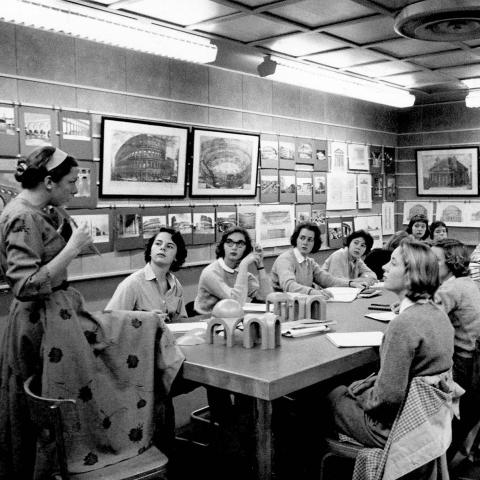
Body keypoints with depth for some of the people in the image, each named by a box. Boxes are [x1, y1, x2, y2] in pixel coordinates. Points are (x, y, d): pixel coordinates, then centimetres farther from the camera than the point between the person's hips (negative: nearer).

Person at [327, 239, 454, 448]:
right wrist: (368, 383, 8)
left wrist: (360, 396, -8)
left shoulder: (403, 324, -30)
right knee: (346, 388, 23)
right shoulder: (437, 312, -1)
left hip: (394, 429, -8)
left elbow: (388, 396, -27)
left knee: (332, 397, 13)